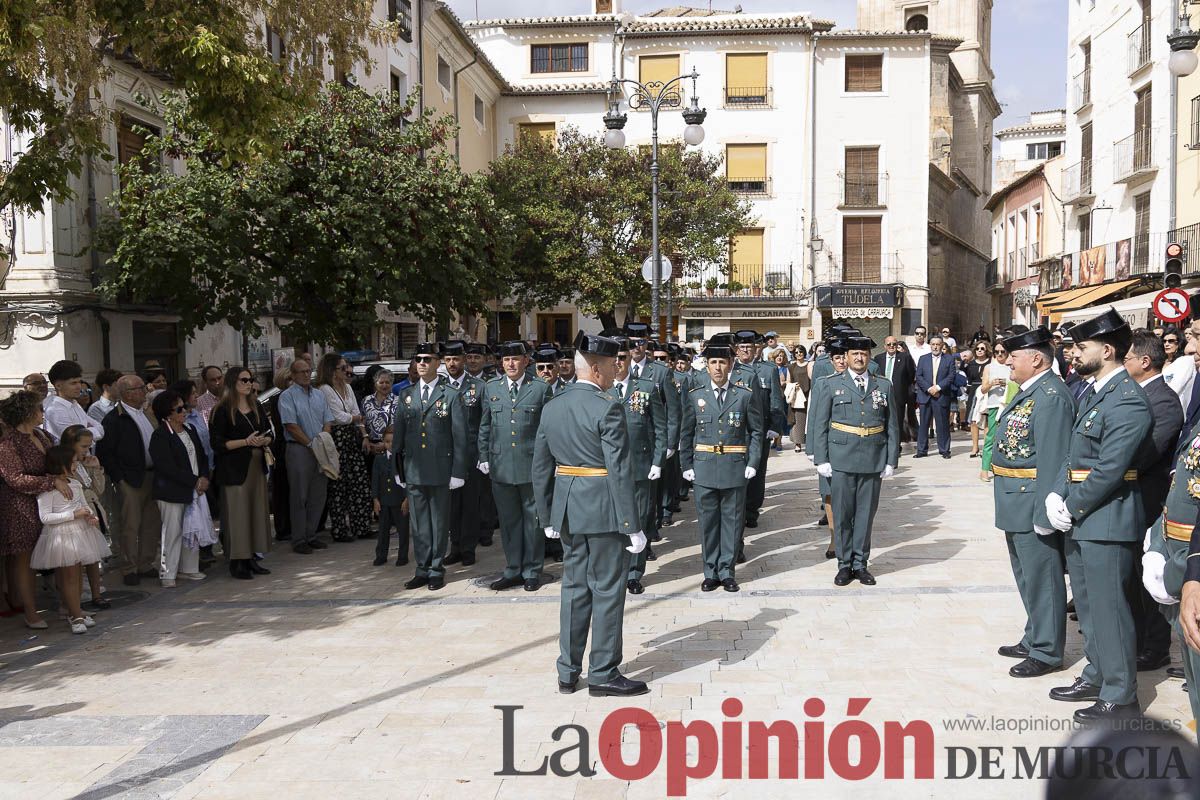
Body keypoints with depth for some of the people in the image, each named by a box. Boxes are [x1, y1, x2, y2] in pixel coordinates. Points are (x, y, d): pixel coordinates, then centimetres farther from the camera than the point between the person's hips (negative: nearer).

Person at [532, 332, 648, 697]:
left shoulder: (551, 408, 6)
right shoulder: (608, 409, -15)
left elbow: (541, 468, 10)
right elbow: (620, 472, -18)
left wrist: (547, 517, 18)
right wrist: (632, 527, -14)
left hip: (567, 509, 7)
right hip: (604, 509, -7)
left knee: (574, 586, 15)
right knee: (607, 589, 4)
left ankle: (568, 673, 23)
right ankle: (603, 674, 14)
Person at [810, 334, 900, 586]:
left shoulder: (884, 386, 8)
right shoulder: (832, 384, 3)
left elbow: (892, 426, 8)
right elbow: (820, 424, 1)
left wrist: (891, 460, 3)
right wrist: (821, 459, -5)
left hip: (873, 460, 2)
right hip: (841, 459, -1)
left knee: (866, 513, 7)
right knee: (842, 514, 4)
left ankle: (860, 563, 19)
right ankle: (844, 564, 15)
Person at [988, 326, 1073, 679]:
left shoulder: (1052, 396, -20)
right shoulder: (1029, 391, 11)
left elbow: (1053, 460, -24)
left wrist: (1044, 514, -25)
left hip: (1032, 505, -10)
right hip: (1016, 505, 10)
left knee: (1041, 579, 2)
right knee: (1028, 577, 21)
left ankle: (1046, 653, 15)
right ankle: (1034, 640, 36)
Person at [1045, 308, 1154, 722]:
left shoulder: (1128, 401, -18)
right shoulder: (1092, 393, 12)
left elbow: (1108, 470, -21)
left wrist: (1071, 509, -13)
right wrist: (1056, 495, -1)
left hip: (1107, 519, -10)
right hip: (1079, 517, 10)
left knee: (1108, 606, 0)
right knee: (1087, 604, 19)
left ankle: (1119, 695, 12)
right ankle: (1097, 676, 34)